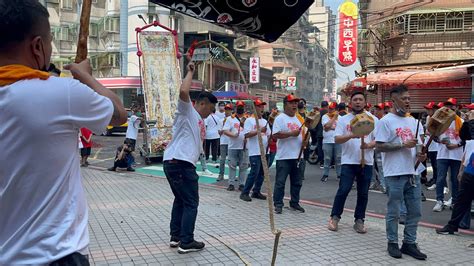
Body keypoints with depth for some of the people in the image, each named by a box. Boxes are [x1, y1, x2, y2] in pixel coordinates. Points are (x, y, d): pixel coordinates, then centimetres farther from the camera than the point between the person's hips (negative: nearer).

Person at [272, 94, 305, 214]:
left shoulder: (298, 119, 16)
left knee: (297, 182, 13)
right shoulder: (280, 118, -7)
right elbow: (276, 135, -18)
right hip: (284, 156, -7)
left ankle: (294, 203, 25)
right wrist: (292, 133, -19)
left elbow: (303, 134, 24)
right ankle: (278, 204, 10)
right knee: (280, 182, 0)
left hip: (297, 156, 7)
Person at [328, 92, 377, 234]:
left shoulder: (373, 119, 6)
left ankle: (359, 220, 18)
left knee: (363, 193, 7)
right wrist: (351, 135, -22)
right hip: (348, 161, -2)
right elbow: (337, 139, -4)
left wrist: (369, 145, -18)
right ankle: (335, 217, 8)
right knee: (343, 190, -6)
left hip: (367, 162, 2)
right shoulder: (343, 119, 4)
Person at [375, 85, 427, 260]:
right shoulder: (386, 121, -7)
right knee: (394, 211, 4)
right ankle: (392, 243, 18)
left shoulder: (412, 121, 14)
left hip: (413, 173, 7)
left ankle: (409, 243, 22)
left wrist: (420, 155, -1)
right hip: (395, 174, -6)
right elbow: (379, 146, -12)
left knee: (415, 211, 10)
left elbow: (417, 143, 20)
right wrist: (402, 145, -17)